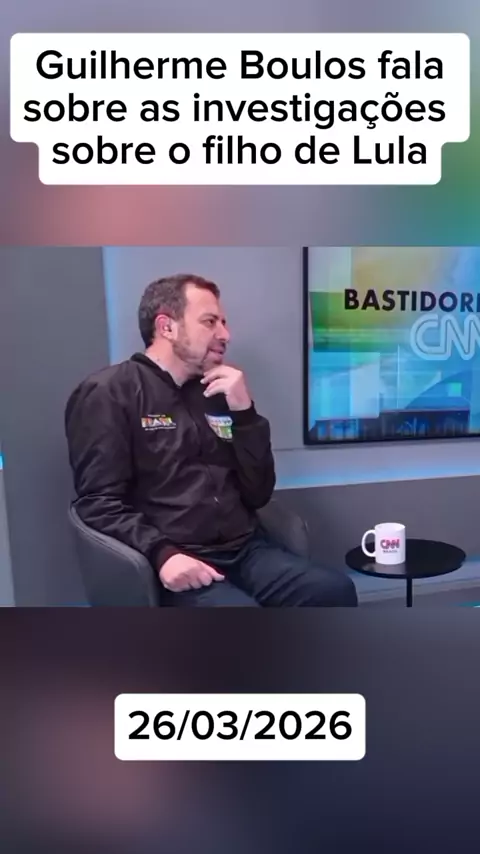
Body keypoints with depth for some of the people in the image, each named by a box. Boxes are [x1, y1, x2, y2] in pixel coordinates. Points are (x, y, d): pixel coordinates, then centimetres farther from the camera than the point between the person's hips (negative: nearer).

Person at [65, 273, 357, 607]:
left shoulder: (218, 395, 16)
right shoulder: (110, 393, 0)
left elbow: (258, 495, 10)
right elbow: (99, 501, -8)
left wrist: (244, 412, -1)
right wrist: (162, 554, -23)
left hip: (246, 550, 5)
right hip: (179, 562, -5)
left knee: (335, 590, -18)